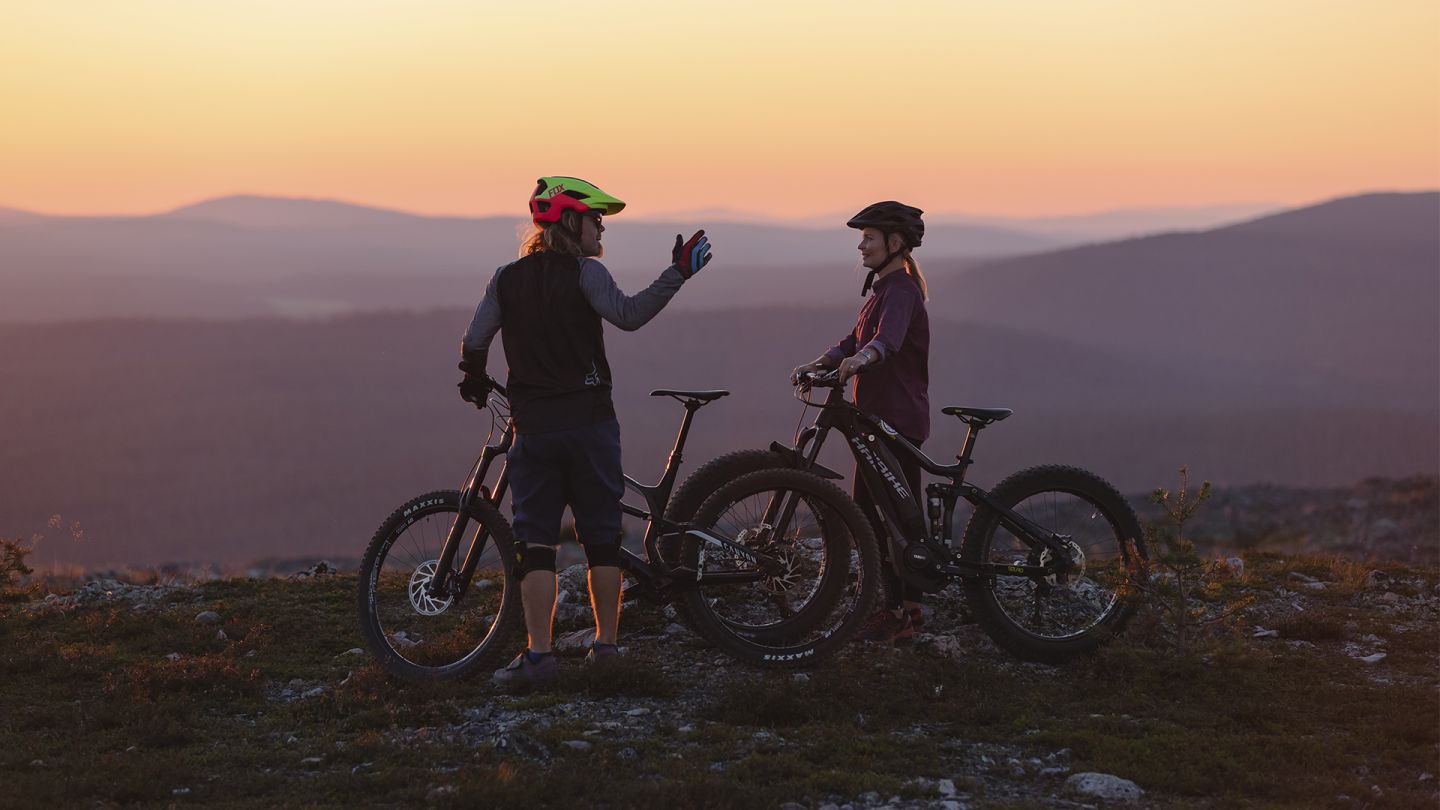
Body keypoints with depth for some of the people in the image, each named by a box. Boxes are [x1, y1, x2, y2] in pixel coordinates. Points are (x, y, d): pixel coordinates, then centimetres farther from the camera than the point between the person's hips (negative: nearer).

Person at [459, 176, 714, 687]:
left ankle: (538, 654, -5)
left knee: (535, 542, 2)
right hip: (589, 422, -2)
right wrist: (678, 273, -18)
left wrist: (474, 380, 25)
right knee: (602, 538, 9)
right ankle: (606, 645, 12)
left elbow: (473, 342, 5)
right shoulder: (584, 272, -5)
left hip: (533, 427, 2)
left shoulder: (507, 278, 6)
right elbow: (628, 315, -20)